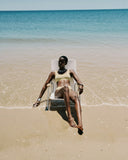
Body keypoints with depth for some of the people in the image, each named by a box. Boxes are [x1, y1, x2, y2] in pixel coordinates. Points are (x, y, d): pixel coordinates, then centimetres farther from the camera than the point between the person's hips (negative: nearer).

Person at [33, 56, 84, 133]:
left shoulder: (70, 71, 27)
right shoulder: (54, 73, 27)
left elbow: (78, 80, 10)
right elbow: (45, 85, 25)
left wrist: (80, 85, -16)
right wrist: (39, 99, 21)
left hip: (69, 90, 1)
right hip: (58, 92, -1)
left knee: (76, 98, -39)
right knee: (65, 87, -41)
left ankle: (80, 124, -61)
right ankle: (70, 117, -49)